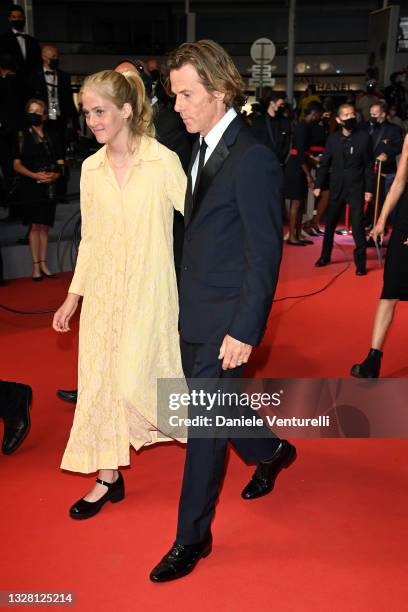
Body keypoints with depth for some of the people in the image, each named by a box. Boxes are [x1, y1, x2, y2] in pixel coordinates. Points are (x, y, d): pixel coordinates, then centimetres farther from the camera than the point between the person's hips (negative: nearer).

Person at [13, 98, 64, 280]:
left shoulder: (51, 137, 13)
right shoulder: (22, 136, 3)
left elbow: (60, 162, 13)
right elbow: (17, 164, -1)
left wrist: (55, 175, -8)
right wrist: (34, 175, -16)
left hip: (48, 188, 3)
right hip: (30, 187, -3)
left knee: (44, 227, 5)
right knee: (34, 226, -5)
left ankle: (43, 265, 11)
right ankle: (36, 266, 0)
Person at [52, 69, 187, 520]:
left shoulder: (164, 161, -9)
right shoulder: (91, 168, 6)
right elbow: (89, 238, 11)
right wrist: (73, 296, 10)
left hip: (149, 288, -5)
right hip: (103, 290, 5)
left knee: (134, 380, -9)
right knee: (99, 378, 8)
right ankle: (108, 477, 25)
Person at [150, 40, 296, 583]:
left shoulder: (253, 160, -17)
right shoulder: (201, 149, 9)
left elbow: (265, 256, -18)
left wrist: (245, 331, -19)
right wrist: (182, 301, 11)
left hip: (225, 321, -8)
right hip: (192, 314, 8)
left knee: (204, 425, 2)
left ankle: (192, 538, 21)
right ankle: (272, 453, 50)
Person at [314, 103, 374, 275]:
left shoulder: (364, 137, -5)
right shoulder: (332, 138, 1)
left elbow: (369, 165, -3)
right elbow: (324, 164, 7)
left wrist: (369, 189, -7)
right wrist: (318, 185, 3)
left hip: (356, 188, -3)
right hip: (336, 187, 3)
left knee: (357, 226, -7)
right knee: (329, 224, 13)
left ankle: (360, 262, 3)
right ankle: (325, 256, 30)